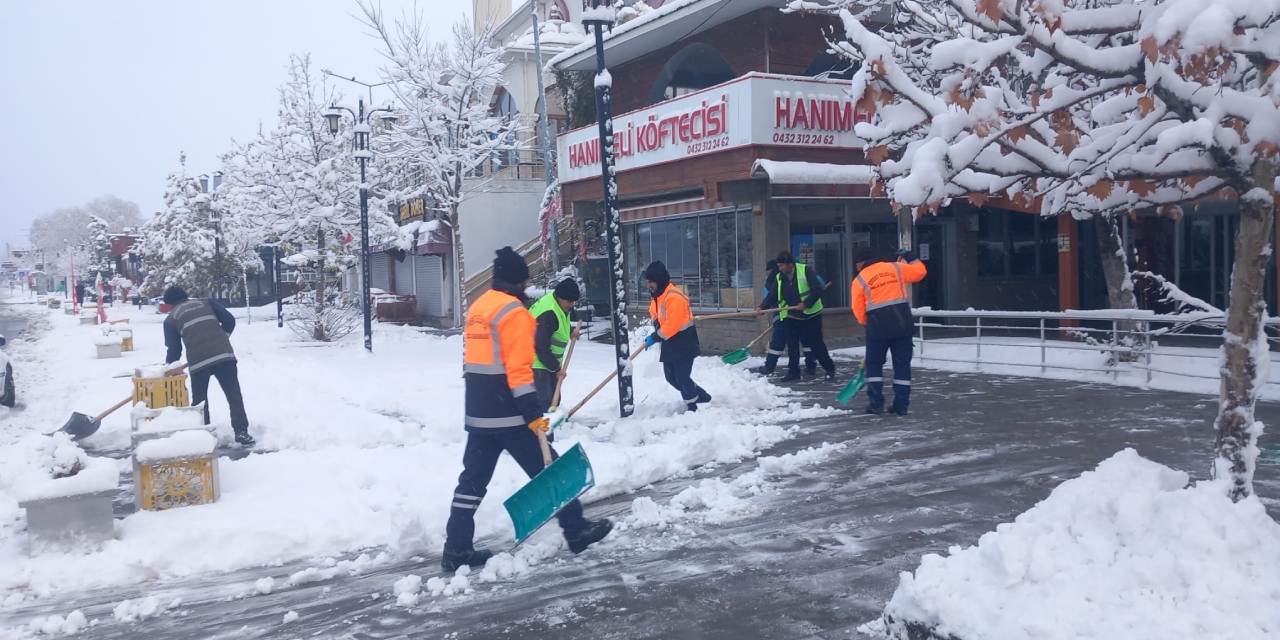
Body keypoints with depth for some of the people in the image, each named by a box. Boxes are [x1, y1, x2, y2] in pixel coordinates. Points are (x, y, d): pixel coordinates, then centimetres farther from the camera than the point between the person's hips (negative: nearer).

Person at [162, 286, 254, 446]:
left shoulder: (171, 319, 14)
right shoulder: (207, 303, 19)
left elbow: (174, 349, 13)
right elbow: (229, 320, 11)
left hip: (198, 361, -1)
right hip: (224, 355, 1)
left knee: (199, 401, 15)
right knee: (234, 395, 4)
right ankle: (241, 432, -3)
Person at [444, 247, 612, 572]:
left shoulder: (477, 307, 15)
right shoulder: (514, 312, -13)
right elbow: (518, 367, -20)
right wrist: (533, 413, -21)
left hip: (478, 411, 8)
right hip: (507, 413, -8)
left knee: (474, 478, 10)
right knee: (547, 469, 3)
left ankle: (456, 549, 11)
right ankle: (576, 530, 12)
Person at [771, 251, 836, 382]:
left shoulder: (806, 270, -12)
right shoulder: (779, 278, 4)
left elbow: (818, 289, -16)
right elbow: (772, 296, 3)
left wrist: (806, 304, -24)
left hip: (810, 315, -5)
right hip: (791, 317, 5)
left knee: (816, 344, 0)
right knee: (792, 345, 2)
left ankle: (830, 369, 14)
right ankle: (793, 372, 11)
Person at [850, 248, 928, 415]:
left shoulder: (859, 280, 3)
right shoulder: (895, 268, 9)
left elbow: (858, 310, 2)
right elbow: (920, 271, 15)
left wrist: (867, 323, 20)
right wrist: (910, 260, 32)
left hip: (878, 323, -3)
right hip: (902, 322, 3)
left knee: (874, 363, 11)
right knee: (902, 363, 10)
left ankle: (876, 404, 6)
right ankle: (901, 405, 9)